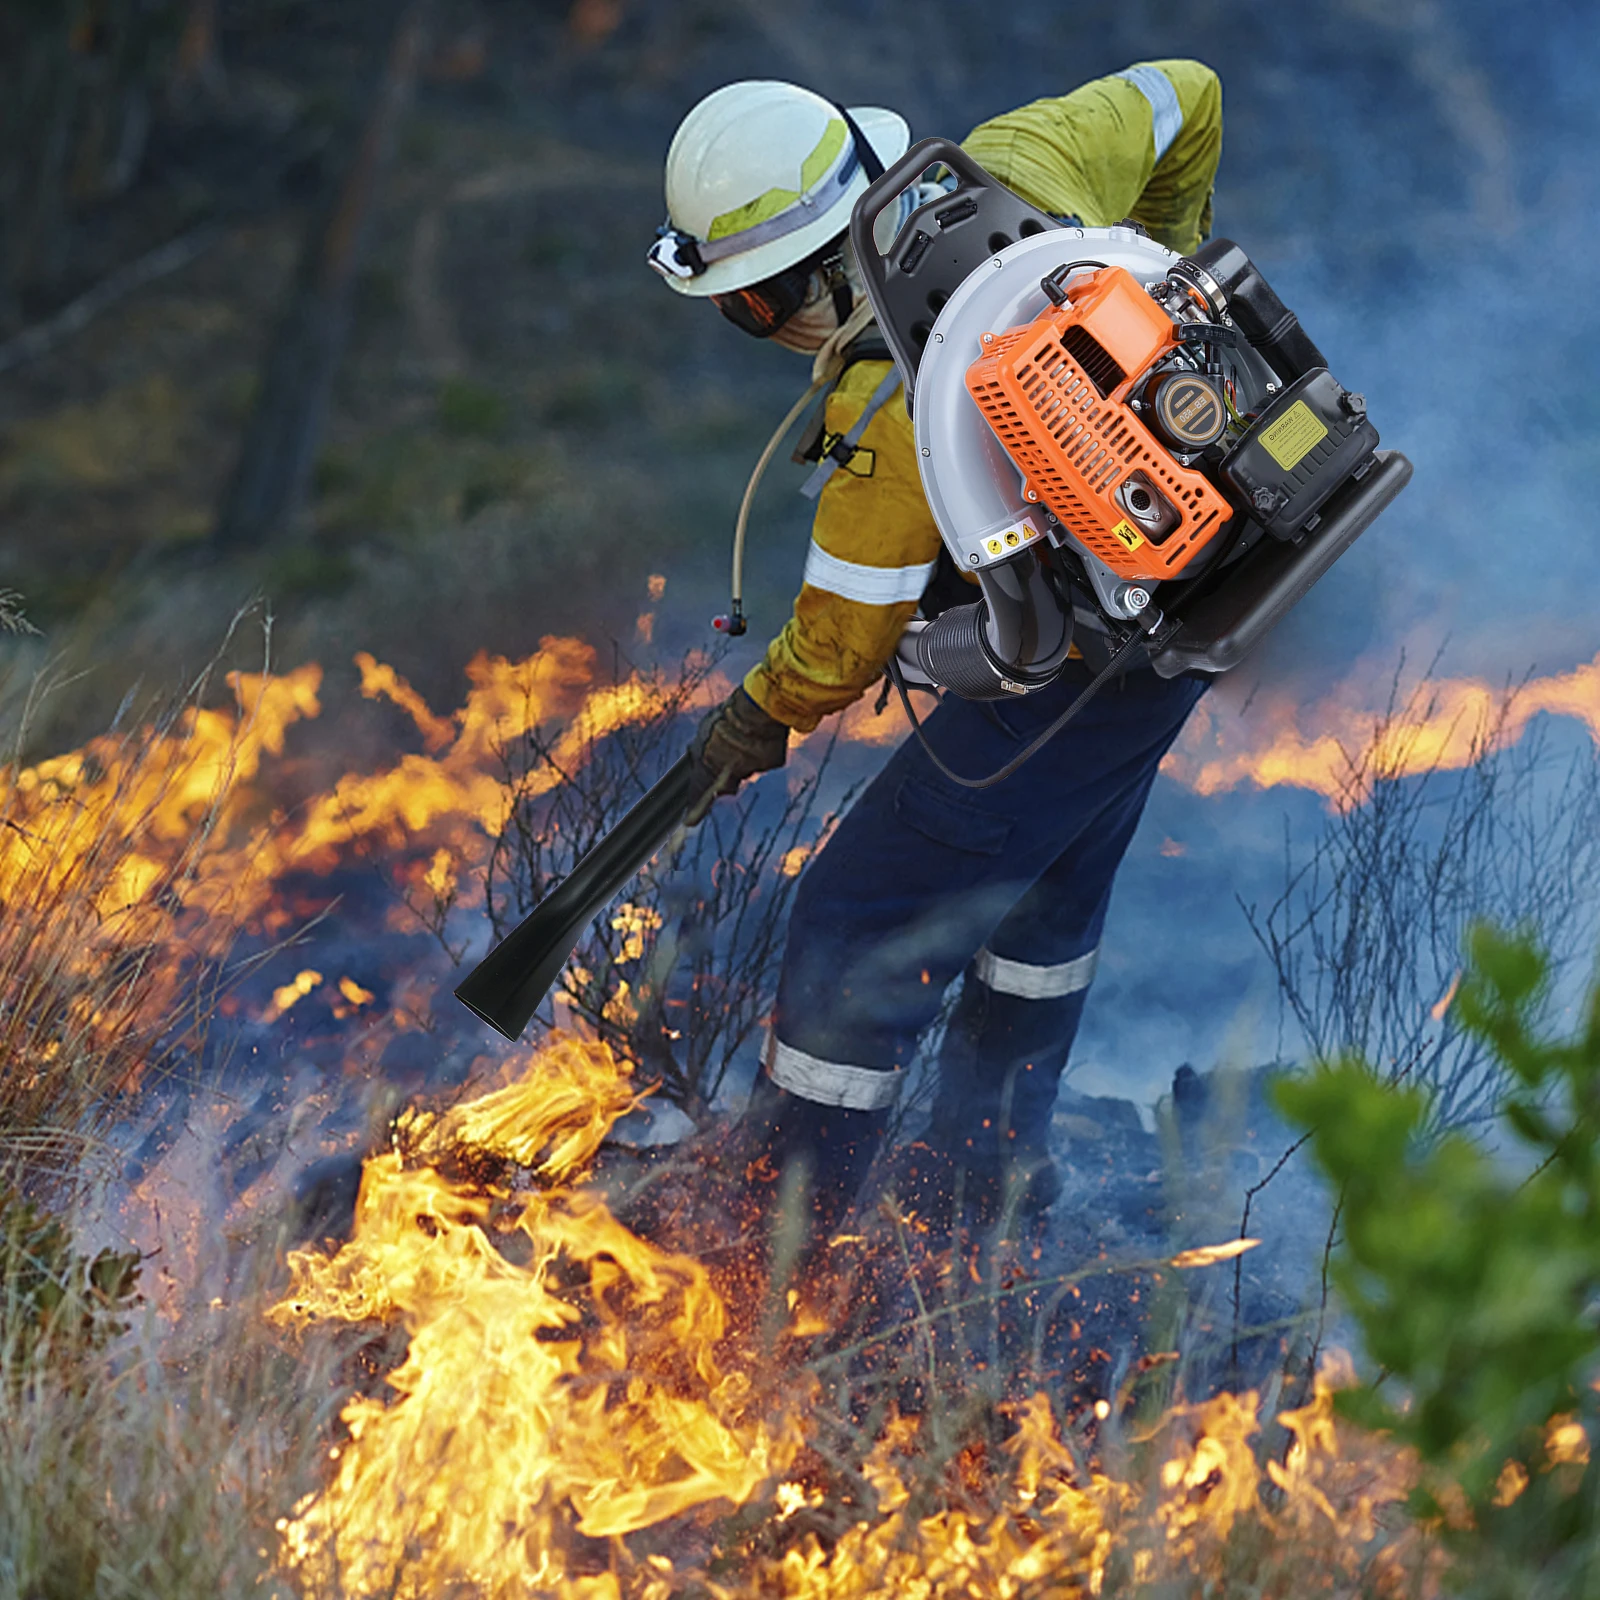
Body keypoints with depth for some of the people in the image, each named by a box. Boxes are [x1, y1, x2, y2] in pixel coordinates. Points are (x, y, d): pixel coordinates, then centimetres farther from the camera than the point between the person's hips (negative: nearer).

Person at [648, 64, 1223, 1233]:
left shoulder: (890, 409, -29)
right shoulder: (1015, 163, -9)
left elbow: (843, 645, -17)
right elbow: (1183, 95, 10)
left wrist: (756, 721, 4)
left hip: (1085, 663, -10)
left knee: (864, 924, 0)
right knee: (1049, 877, 28)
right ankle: (996, 1157, 45)